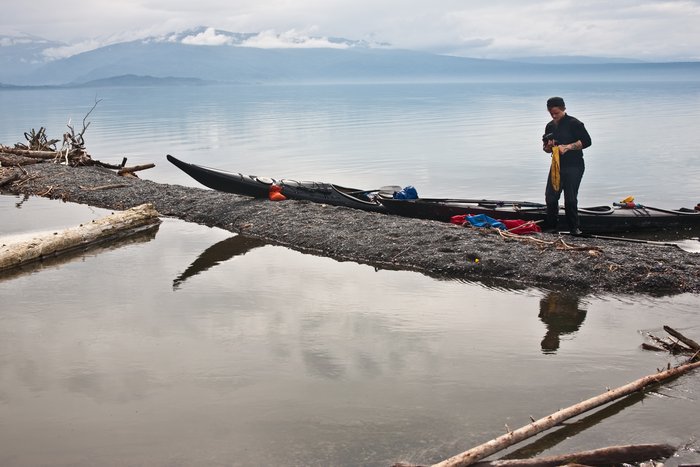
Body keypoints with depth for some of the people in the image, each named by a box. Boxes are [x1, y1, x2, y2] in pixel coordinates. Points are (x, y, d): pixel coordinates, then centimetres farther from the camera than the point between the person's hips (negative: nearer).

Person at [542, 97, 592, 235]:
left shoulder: (574, 123, -8)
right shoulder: (550, 126, 12)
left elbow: (586, 141, -14)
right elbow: (546, 149, 20)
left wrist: (567, 147, -21)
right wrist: (548, 147, -5)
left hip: (574, 166, -6)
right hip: (557, 165, 6)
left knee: (570, 198, -7)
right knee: (550, 196, 2)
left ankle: (574, 227, 4)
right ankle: (550, 226, 13)